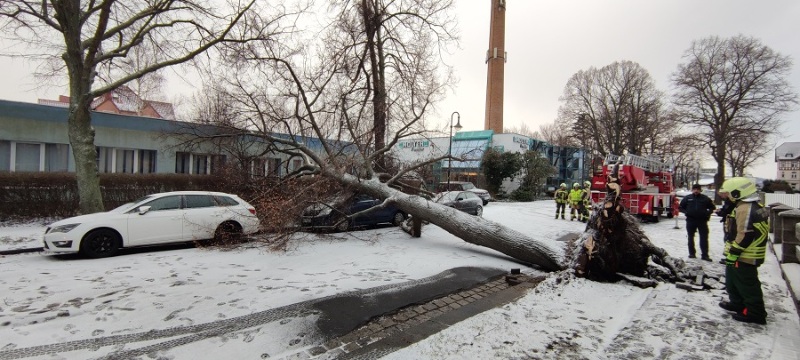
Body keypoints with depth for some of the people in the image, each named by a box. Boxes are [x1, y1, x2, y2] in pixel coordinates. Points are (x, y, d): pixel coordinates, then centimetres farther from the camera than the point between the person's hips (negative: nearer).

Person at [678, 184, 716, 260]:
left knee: (704, 238, -2)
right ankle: (692, 253, 18)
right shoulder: (687, 198, 3)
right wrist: (686, 212, -6)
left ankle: (705, 255, 1)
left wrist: (707, 213, -3)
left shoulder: (705, 198, 4)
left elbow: (712, 207, 15)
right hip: (690, 220, 0)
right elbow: (680, 207, 12)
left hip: (702, 220, 0)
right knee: (691, 237, 8)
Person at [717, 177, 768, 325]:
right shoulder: (755, 207, 12)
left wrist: (733, 252, -20)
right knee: (733, 280, 22)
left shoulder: (744, 209, -23)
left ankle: (755, 314, 7)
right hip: (751, 254, 11)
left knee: (747, 285, -1)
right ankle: (737, 303, 34)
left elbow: (745, 235, -25)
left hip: (744, 257, -11)